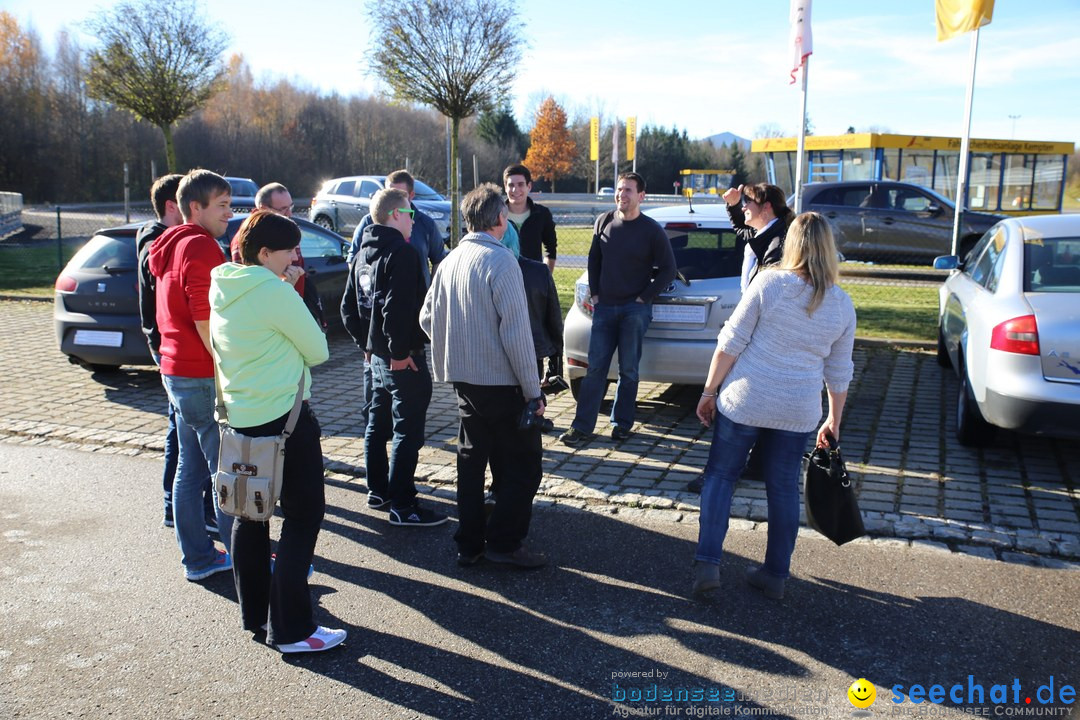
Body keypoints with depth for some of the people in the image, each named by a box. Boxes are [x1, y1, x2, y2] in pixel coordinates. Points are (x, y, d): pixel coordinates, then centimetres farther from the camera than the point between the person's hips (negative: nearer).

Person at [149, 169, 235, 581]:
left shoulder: (172, 246, 16)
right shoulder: (200, 247, -16)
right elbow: (206, 322, -22)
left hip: (177, 372, 10)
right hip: (203, 377, -10)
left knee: (191, 469, 14)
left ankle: (198, 558, 24)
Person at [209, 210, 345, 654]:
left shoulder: (221, 289, 7)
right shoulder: (274, 291, -18)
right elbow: (317, 351, -10)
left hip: (240, 417, 9)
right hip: (284, 416, -9)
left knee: (250, 515, 18)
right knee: (303, 517, 0)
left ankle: (254, 613, 31)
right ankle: (291, 629, 4)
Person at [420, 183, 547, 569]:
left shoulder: (450, 261, 7)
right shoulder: (500, 261, -16)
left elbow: (428, 318, 13)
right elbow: (516, 332, -19)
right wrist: (533, 391, -14)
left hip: (464, 379, 8)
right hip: (502, 381, -7)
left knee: (471, 461, 15)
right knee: (525, 463, 5)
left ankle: (469, 544, 22)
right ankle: (504, 541, 6)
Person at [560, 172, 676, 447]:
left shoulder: (652, 230, -5)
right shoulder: (604, 222, 5)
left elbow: (668, 269, -2)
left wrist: (643, 298, -6)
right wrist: (595, 293, 6)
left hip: (635, 310, -3)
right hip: (604, 307, 3)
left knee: (628, 370, 4)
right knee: (595, 368, 2)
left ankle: (622, 423, 17)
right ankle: (582, 427, 5)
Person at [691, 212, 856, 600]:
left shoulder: (769, 282, -9)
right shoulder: (842, 305, 2)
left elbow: (730, 343, -10)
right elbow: (839, 373, 9)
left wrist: (709, 390, -1)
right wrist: (834, 420, 20)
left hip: (744, 401, -3)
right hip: (798, 412, 3)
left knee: (720, 476, 10)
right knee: (784, 488, 14)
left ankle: (707, 563, 3)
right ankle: (776, 574, 23)